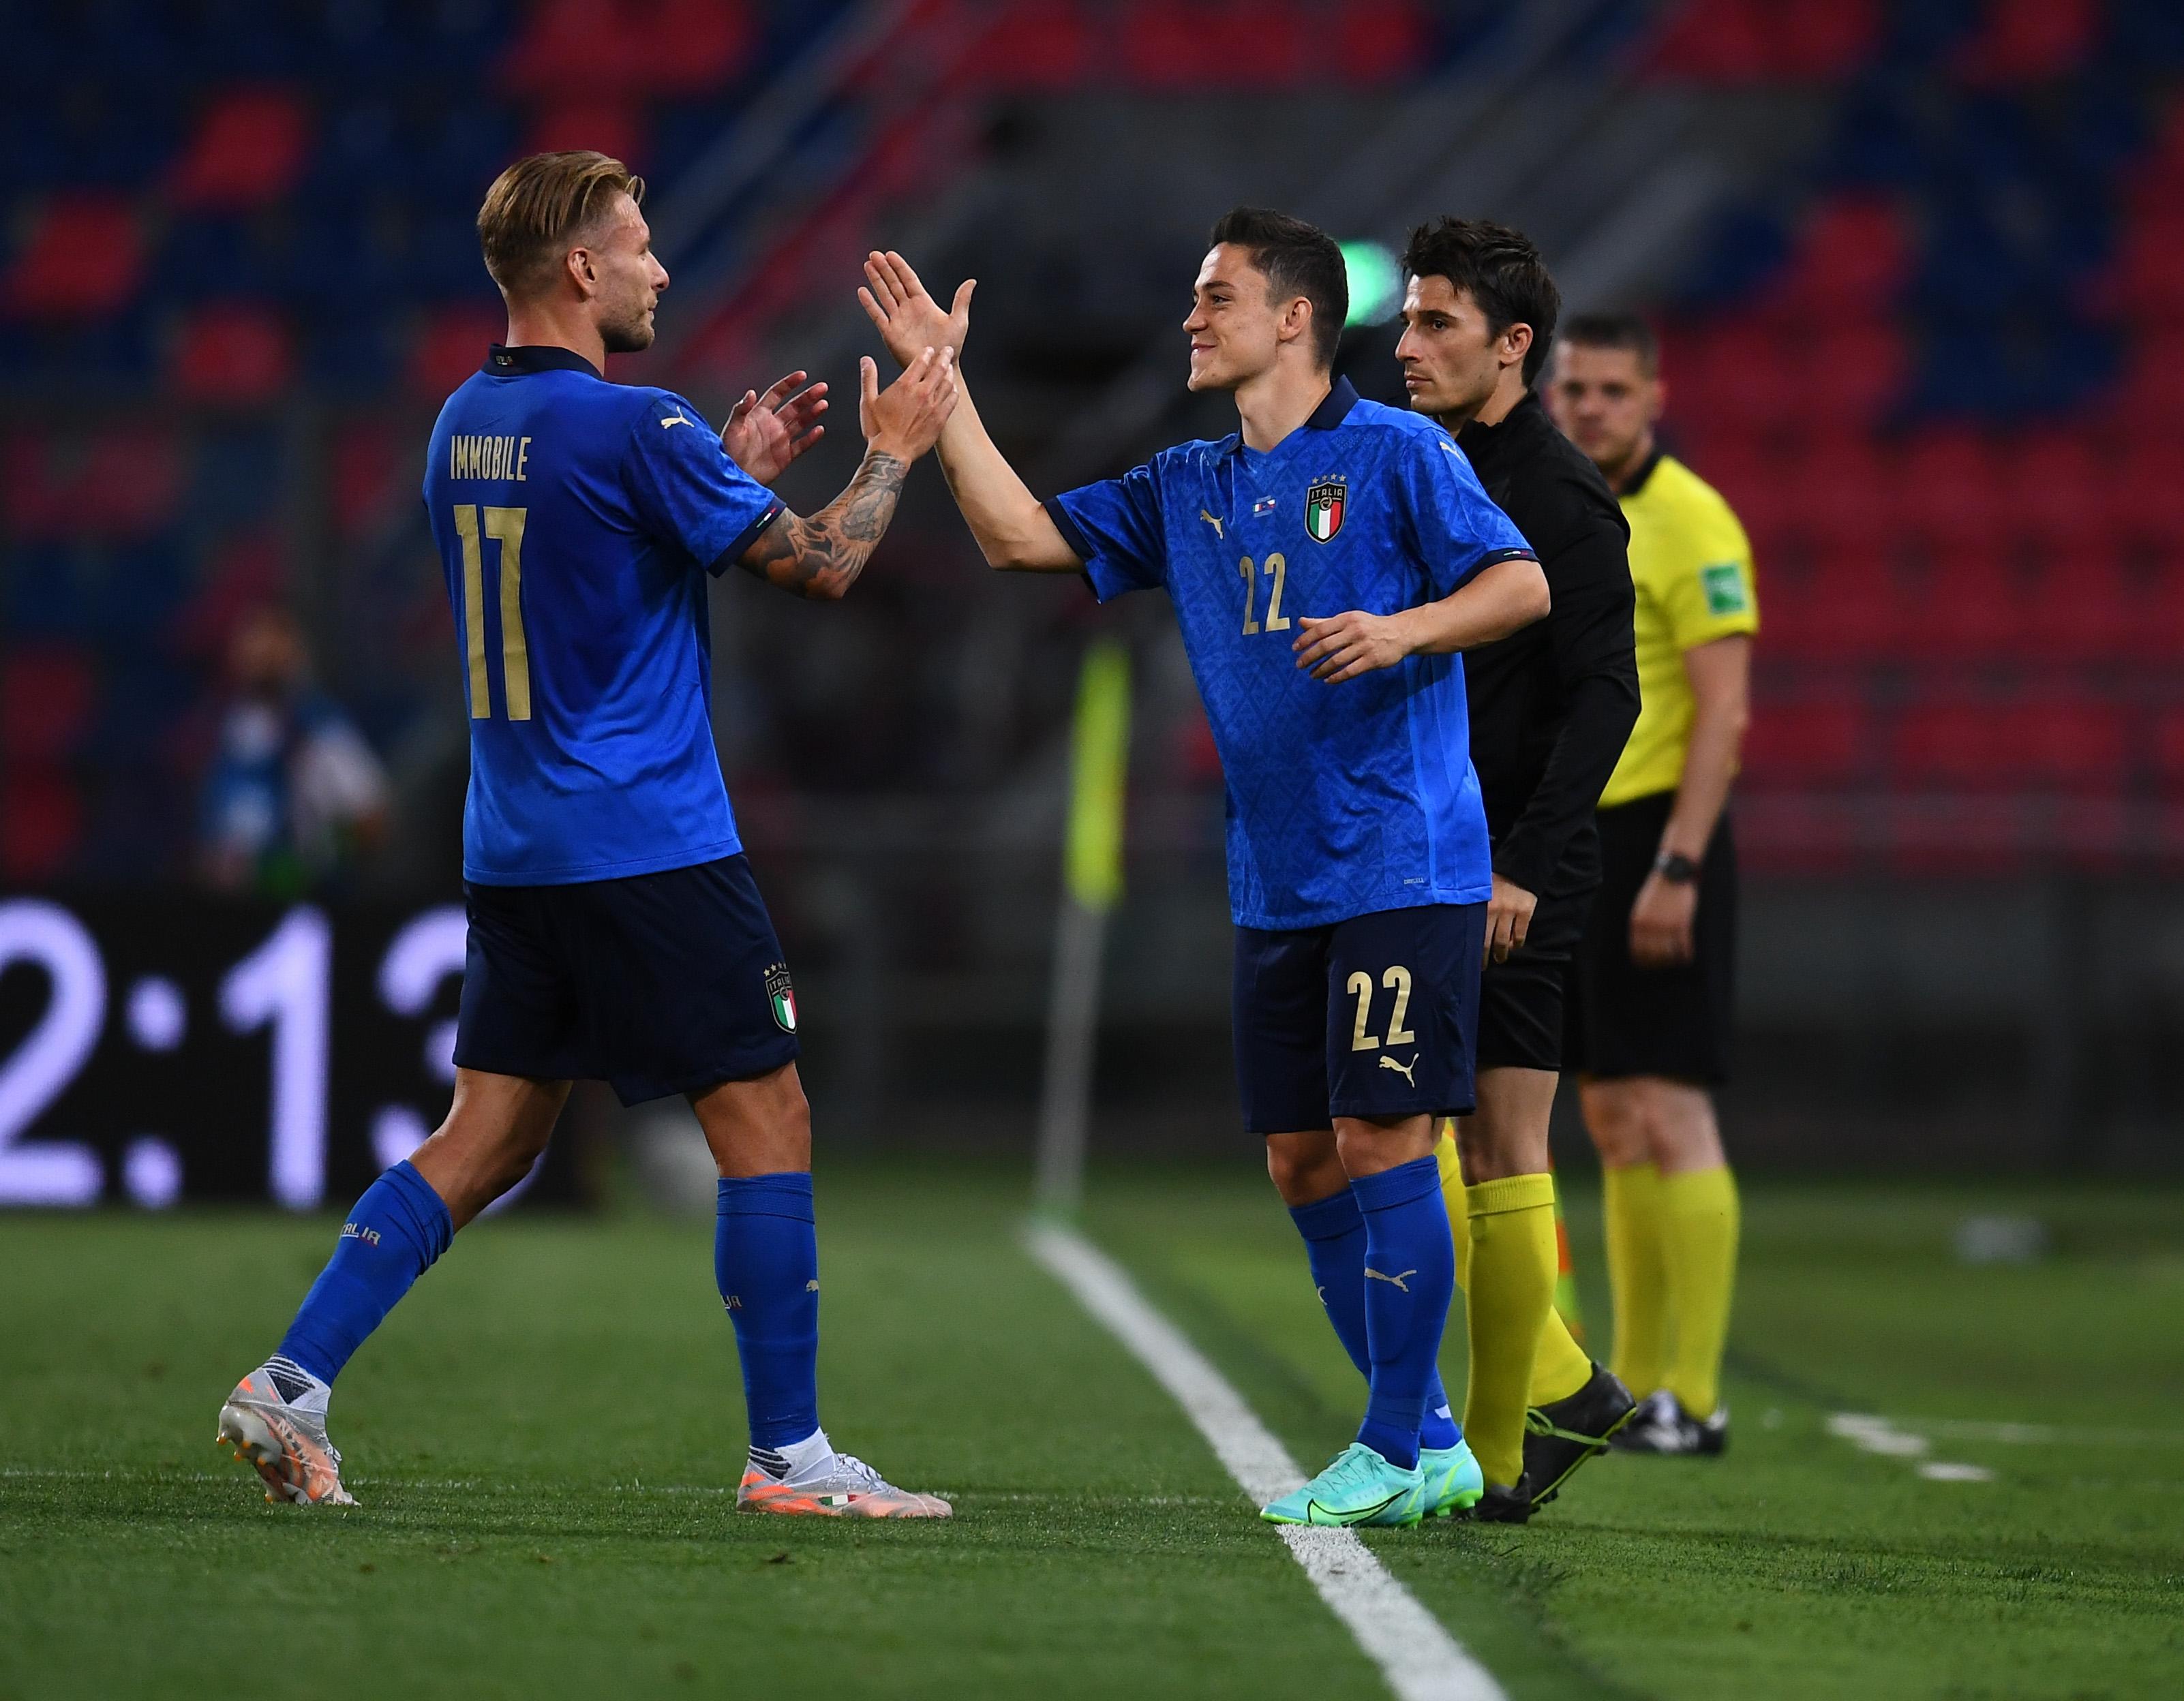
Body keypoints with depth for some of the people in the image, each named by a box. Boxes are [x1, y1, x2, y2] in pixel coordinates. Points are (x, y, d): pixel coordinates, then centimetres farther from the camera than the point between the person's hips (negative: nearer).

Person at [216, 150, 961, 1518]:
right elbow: (822, 566, -7)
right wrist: (893, 451, 9)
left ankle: (293, 1382, 1)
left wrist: (738, 469, 24)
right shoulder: (633, 429, -15)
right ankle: (789, 1456, 1)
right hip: (653, 845, -8)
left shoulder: (465, 426, 10)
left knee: (486, 1140, 10)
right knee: (768, 1125, 0)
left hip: (513, 848, 8)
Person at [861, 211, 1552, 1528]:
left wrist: (1406, 629, -24)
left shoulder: (1397, 454, -4)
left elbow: (1522, 583, -8)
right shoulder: (1186, 490, 15)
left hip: (1403, 864, -7)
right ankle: (1431, 1443, 15)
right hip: (1276, 883, 7)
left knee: (1379, 1140, -10)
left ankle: (1396, 1451, -4)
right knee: (1304, 1162, 6)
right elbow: (1021, 535, 13)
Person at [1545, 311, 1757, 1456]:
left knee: (1669, 1116, -10)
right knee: (1616, 1124, 10)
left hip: (1656, 842, -8)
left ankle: (1693, 1399, -9)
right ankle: (1633, 1389, 14)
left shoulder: (1689, 523, -11)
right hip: (1571, 845, 8)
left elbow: (1724, 713, -16)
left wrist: (1676, 868, -22)